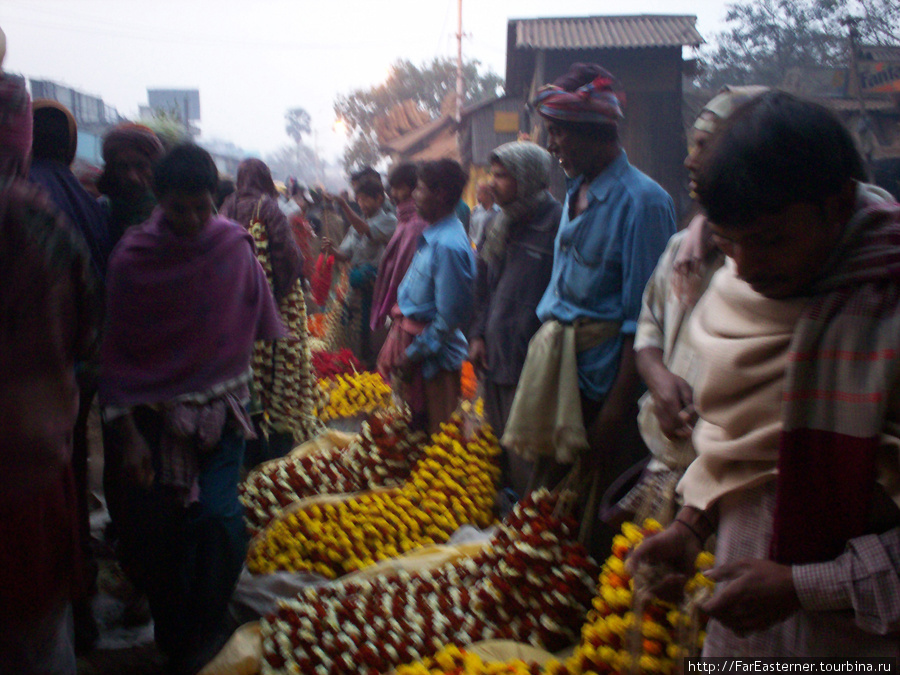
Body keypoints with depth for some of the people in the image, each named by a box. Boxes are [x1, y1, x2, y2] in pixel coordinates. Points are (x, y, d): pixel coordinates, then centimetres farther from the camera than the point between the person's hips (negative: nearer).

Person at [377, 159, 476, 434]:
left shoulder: (448, 246, -24)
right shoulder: (432, 234, 5)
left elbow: (449, 317, -23)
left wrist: (413, 356, -17)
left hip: (431, 354, -9)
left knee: (434, 431, 5)